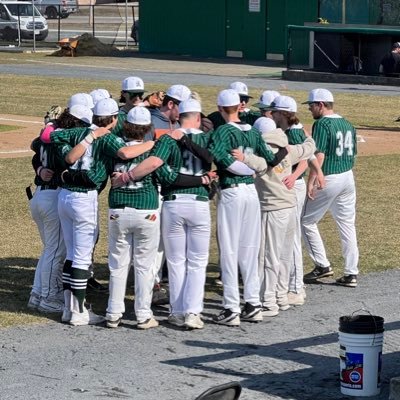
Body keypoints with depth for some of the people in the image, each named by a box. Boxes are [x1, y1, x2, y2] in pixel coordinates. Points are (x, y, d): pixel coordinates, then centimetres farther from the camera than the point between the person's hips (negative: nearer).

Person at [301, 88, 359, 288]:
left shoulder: (322, 124, -13)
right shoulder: (347, 124, 11)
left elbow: (319, 155, -20)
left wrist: (310, 182, -20)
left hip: (328, 179, -8)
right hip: (348, 177, 8)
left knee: (307, 221, 6)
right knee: (347, 225, 10)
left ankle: (322, 265, 5)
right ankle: (351, 273, 10)